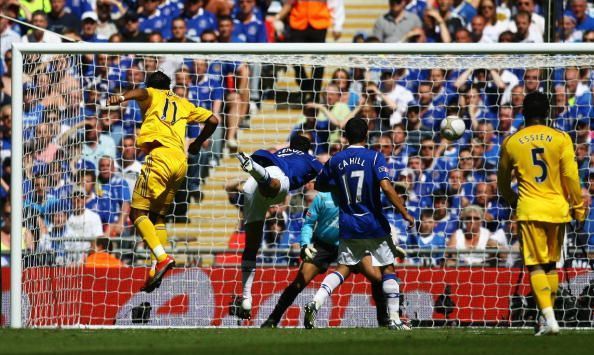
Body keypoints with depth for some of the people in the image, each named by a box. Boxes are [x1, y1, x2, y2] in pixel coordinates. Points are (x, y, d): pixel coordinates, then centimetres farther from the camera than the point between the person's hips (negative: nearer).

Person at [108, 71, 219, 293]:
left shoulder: (153, 96, 15)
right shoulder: (183, 104, 29)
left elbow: (142, 92, -8)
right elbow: (213, 120, 29)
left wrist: (122, 97, -29)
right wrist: (197, 144, 44)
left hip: (160, 156, -6)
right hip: (181, 161, 6)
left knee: (138, 212, -8)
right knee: (158, 216, 14)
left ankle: (162, 257, -28)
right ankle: (157, 269, -3)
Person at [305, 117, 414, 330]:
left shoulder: (335, 161, 3)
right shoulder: (374, 157, -8)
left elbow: (319, 185, 16)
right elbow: (386, 187, -19)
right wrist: (405, 213, -14)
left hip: (348, 227, 3)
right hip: (375, 226, -3)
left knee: (343, 269, 9)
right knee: (388, 269, 9)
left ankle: (316, 303, -14)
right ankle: (394, 319, 6)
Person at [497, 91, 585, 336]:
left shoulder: (511, 143, 1)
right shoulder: (560, 139, -3)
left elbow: (502, 182, 14)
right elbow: (571, 177, -5)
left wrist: (512, 201, 32)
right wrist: (578, 208, 5)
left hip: (529, 210, -1)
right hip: (557, 208, 1)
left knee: (536, 265, -3)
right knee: (551, 265, 15)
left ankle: (550, 319, -18)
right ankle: (549, 317, 16)